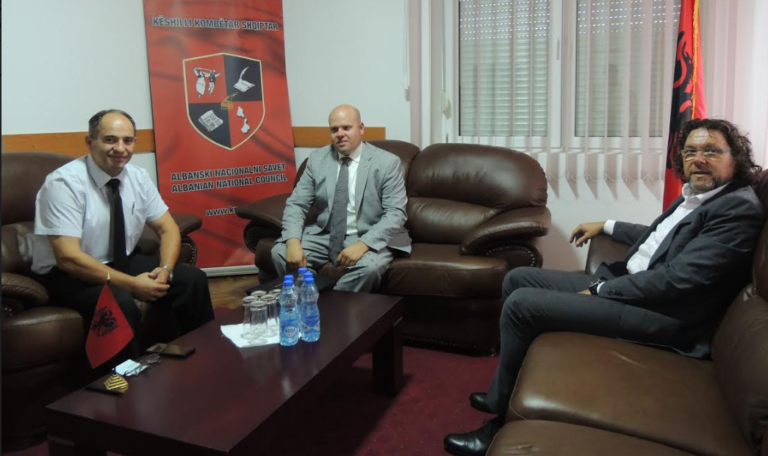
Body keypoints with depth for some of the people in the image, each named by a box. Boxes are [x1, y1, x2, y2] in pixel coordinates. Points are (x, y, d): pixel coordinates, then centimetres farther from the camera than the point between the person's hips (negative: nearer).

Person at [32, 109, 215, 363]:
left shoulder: (138, 178, -4)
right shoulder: (64, 183, -21)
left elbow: (168, 228, 1)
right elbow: (68, 257, -27)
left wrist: (165, 269, -19)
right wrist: (131, 284, -30)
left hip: (121, 262, 6)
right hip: (66, 274, -6)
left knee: (192, 280, -12)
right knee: (120, 303, -36)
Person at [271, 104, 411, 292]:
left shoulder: (387, 162, -7)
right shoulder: (317, 159, 3)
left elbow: (395, 213, -13)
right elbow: (296, 204, 1)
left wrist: (363, 244, -28)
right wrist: (293, 241, -19)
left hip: (369, 239, -3)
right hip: (325, 235, 4)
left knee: (369, 266, -35)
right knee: (280, 252, -19)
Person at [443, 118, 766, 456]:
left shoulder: (741, 208, -15)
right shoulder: (696, 194, 13)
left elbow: (676, 278, -23)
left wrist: (599, 290, -15)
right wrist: (606, 226, 28)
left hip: (660, 312, -10)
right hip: (624, 284, 10)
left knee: (520, 304, -19)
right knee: (517, 279, 8)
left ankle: (503, 416, -1)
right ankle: (506, 392, 17)